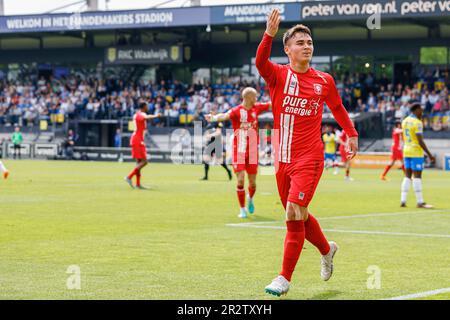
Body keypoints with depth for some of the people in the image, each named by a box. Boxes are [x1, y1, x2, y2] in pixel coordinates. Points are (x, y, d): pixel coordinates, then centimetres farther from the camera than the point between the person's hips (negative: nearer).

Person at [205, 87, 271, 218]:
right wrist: (214, 118, -53)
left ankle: (250, 198, 40)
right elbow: (225, 116, -32)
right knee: (240, 180, -9)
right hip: (239, 152, -4)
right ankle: (242, 209, 8)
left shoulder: (257, 108, 3)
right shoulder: (237, 111, -13)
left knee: (252, 182, 8)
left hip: (252, 152, 4)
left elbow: (271, 104, 15)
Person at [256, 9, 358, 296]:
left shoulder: (324, 81, 4)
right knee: (297, 215, 14)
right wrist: (269, 35, -39)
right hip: (283, 158, 2)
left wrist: (352, 134, 20)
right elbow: (261, 62, -24)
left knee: (295, 213, -15)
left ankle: (285, 279, -8)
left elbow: (337, 107, 22)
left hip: (309, 159, -2)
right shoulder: (278, 75, -1)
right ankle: (327, 249, 43)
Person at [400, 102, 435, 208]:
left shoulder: (405, 121, 10)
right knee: (417, 176, -5)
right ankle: (420, 202, -3)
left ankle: (403, 201, 4)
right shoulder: (417, 123, -15)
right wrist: (429, 154, -16)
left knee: (407, 176, 9)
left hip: (406, 152, 8)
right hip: (416, 152, -8)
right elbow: (420, 141, -19)